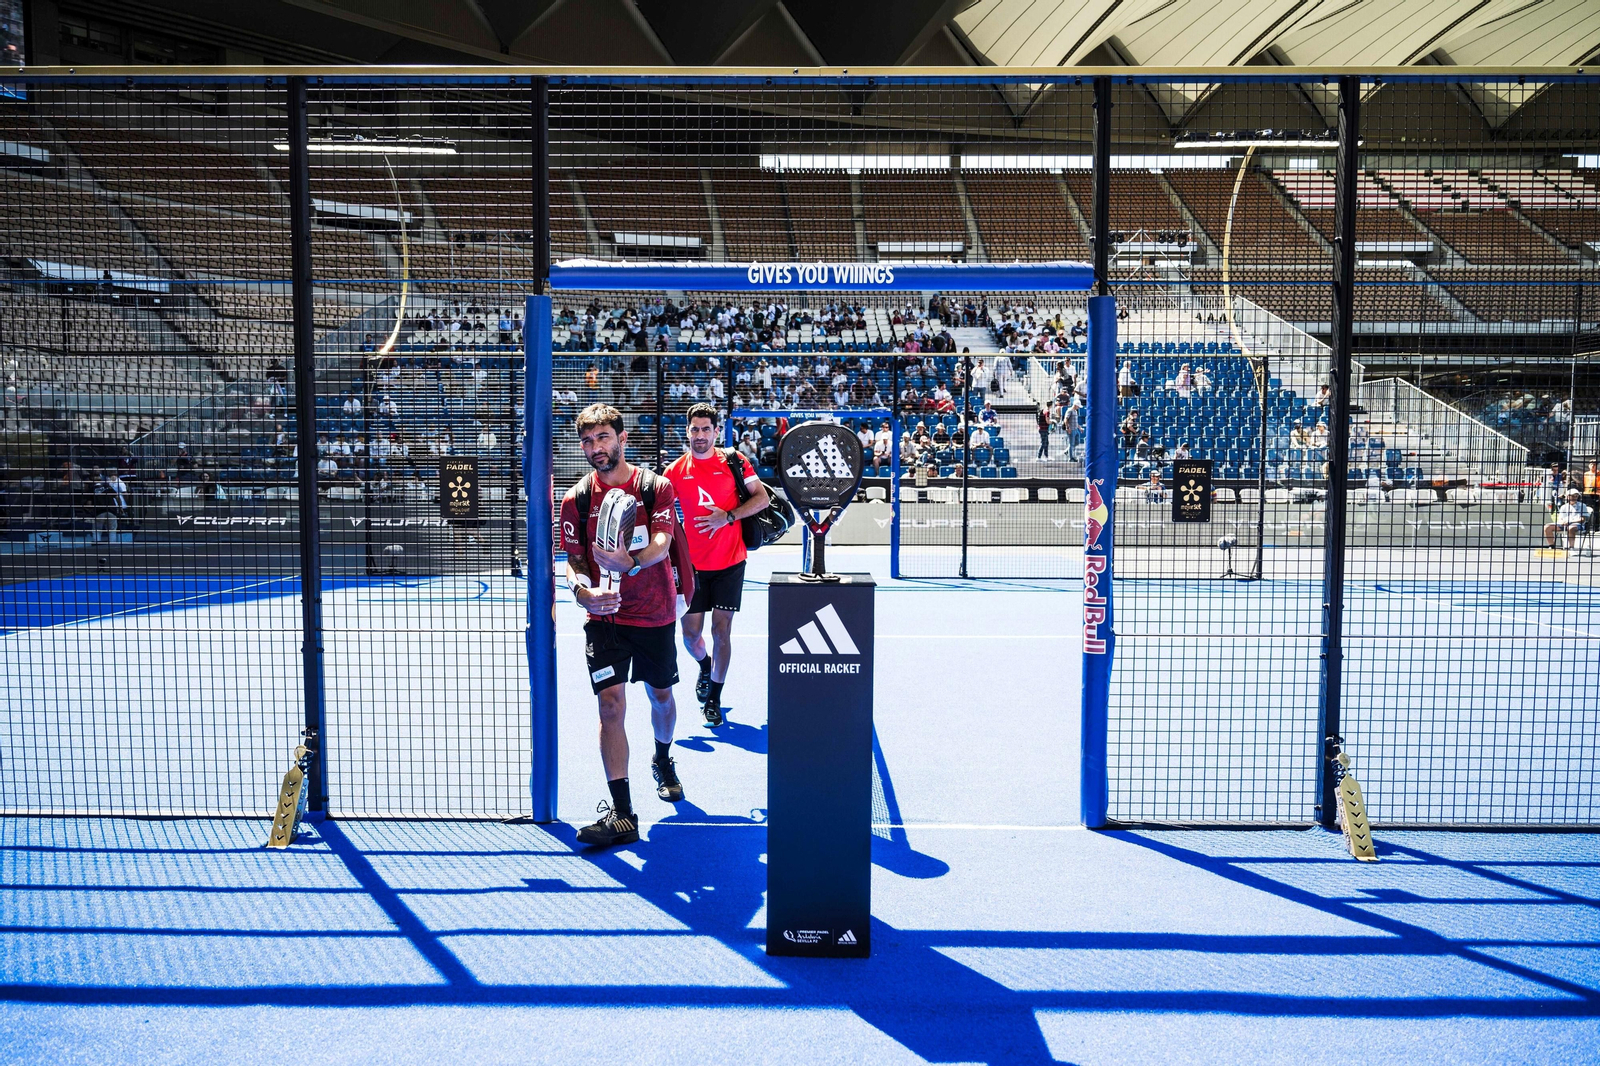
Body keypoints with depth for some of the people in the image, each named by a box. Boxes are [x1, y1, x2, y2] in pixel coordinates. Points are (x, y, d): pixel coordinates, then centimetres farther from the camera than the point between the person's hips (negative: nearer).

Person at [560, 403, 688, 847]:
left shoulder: (657, 487, -6)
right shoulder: (576, 499, -1)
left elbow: (661, 545, -19)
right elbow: (573, 561, 1)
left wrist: (628, 563, -40)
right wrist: (582, 589, -22)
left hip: (656, 614, 0)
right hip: (604, 616, 0)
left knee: (661, 696, 16)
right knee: (611, 704, -12)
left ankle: (663, 760, 48)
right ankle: (622, 815, -9)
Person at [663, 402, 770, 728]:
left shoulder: (733, 461, -2)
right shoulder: (676, 471, 2)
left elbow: (762, 498, -3)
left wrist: (728, 516, -16)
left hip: (730, 562, -2)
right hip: (694, 565, 2)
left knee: (721, 631, -2)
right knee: (691, 633, 3)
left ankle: (714, 699, 12)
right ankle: (705, 667, 38)